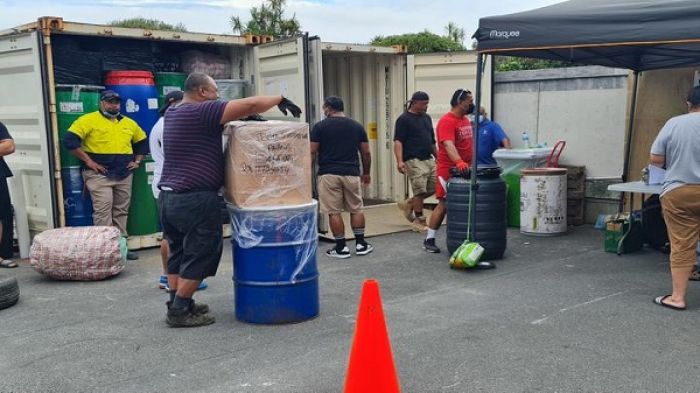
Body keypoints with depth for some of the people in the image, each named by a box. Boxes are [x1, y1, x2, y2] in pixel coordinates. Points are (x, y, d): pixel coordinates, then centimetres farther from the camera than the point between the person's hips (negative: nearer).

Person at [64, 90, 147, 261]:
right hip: (100, 174, -5)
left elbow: (143, 141, 26)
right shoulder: (89, 120, -4)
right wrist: (88, 161, -13)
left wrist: (137, 160, 13)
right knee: (103, 211, -10)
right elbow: (69, 139, -12)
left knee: (121, 211, 9)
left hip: (124, 175, 6)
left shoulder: (129, 123, 13)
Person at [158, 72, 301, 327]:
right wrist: (280, 100, -1)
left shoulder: (172, 113, 16)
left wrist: (247, 119, 14)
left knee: (178, 251, 17)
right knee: (200, 254, 1)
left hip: (168, 195, 9)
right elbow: (250, 105, -15)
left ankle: (177, 304, 24)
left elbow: (219, 120, 25)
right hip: (195, 199, -9)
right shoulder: (201, 112, -13)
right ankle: (179, 311, 5)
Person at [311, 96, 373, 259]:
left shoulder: (320, 126, -1)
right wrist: (366, 173, 21)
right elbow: (366, 153, 9)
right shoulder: (357, 126, 8)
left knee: (333, 212, 3)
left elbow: (312, 152, -3)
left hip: (328, 174, -3)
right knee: (356, 209, 14)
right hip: (352, 174, 3)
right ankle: (360, 244, 16)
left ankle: (341, 248, 6)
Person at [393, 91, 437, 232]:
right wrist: (400, 161, -23)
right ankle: (419, 221, 8)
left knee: (434, 187, 5)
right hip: (414, 161, -8)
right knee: (420, 191, -6)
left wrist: (438, 156, 20)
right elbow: (398, 141, -12)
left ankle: (409, 204, 23)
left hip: (429, 159, 8)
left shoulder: (426, 118, 17)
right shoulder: (404, 119, -6)